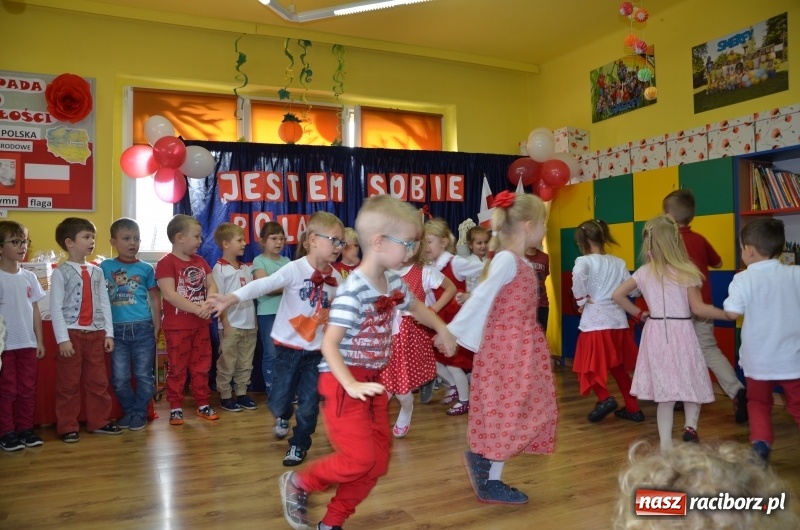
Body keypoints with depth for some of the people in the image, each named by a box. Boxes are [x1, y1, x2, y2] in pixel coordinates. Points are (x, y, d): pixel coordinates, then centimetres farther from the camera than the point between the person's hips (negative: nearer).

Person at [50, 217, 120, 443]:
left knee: (98, 381, 11)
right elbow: (56, 308, -9)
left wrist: (109, 333, 4)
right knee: (68, 384, 5)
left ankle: (99, 422, 23)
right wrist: (62, 339, -14)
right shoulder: (60, 272, -6)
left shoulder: (97, 271, 8)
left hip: (96, 333, 5)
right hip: (72, 333, -5)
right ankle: (67, 427, 16)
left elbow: (104, 303, 9)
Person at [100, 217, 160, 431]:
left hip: (142, 328, -1)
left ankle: (140, 413, 20)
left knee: (143, 375, 5)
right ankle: (128, 411, 26)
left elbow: (154, 297, 8)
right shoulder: (105, 267, 3)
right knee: (120, 377, 8)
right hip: (117, 330, 1)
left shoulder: (146, 268, 3)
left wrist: (157, 325, 3)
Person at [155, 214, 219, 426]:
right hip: (177, 327, -6)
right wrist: (197, 309, -23)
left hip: (201, 325, 6)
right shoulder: (166, 263, -12)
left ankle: (203, 404, 23)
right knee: (177, 368, 4)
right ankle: (176, 408, 16)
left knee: (202, 366, 13)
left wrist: (208, 305, -17)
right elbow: (169, 294, -22)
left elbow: (212, 286, 4)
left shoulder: (200, 261, 9)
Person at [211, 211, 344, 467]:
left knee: (309, 405, 6)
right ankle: (283, 417, 43)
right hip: (288, 347, -3)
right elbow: (263, 285, -30)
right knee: (278, 400, 6)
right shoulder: (295, 269, -17)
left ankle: (299, 445, 30)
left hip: (316, 350, 3)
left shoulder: (335, 278, -2)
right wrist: (231, 298, -42)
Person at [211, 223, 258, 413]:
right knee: (227, 364, 5)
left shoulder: (246, 269, 9)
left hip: (249, 325, 6)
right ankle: (225, 397, 17)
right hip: (231, 326, -6)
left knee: (245, 363, 14)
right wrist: (225, 324, -13)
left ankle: (242, 394, 25)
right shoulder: (219, 269, -8)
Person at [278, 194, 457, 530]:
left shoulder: (394, 284, 3)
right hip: (343, 383, -8)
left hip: (373, 382, 8)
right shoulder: (353, 291, -23)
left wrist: (443, 330, 31)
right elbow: (329, 344, -25)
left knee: (378, 462, 10)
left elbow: (415, 307, 25)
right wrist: (351, 385, -34)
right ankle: (298, 484, 17)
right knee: (360, 459, -10)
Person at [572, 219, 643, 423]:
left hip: (595, 321, -6)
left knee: (589, 366, 8)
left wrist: (581, 300, -15)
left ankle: (605, 398, -10)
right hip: (618, 320, 6)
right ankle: (633, 408, 23)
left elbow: (578, 276, -29)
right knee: (619, 367, 18)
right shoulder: (619, 263, 10)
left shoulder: (584, 261, -7)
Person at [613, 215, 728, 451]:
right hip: (681, 333, -3)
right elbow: (698, 309, -8)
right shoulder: (686, 272, -8)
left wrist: (639, 314, 15)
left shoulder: (644, 272, 2)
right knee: (694, 383, 16)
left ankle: (666, 444, 11)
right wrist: (729, 314, 1)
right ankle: (690, 425, -5)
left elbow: (617, 295, 6)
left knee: (664, 390, 9)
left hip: (656, 334, 3)